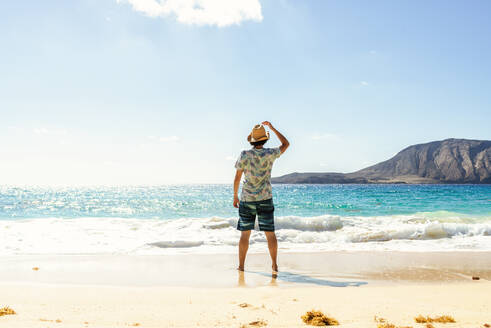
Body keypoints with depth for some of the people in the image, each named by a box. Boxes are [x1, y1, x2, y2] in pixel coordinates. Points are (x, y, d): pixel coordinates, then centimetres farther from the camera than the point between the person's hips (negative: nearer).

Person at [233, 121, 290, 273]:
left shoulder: (244, 155, -7)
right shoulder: (270, 154, -6)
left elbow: (237, 178, -3)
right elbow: (286, 144, 13)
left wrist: (235, 196, 9)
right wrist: (272, 128, 15)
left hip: (247, 200, 0)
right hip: (265, 200, 0)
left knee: (245, 234, 7)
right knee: (270, 233, 6)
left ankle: (241, 265, 11)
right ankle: (274, 265, 7)